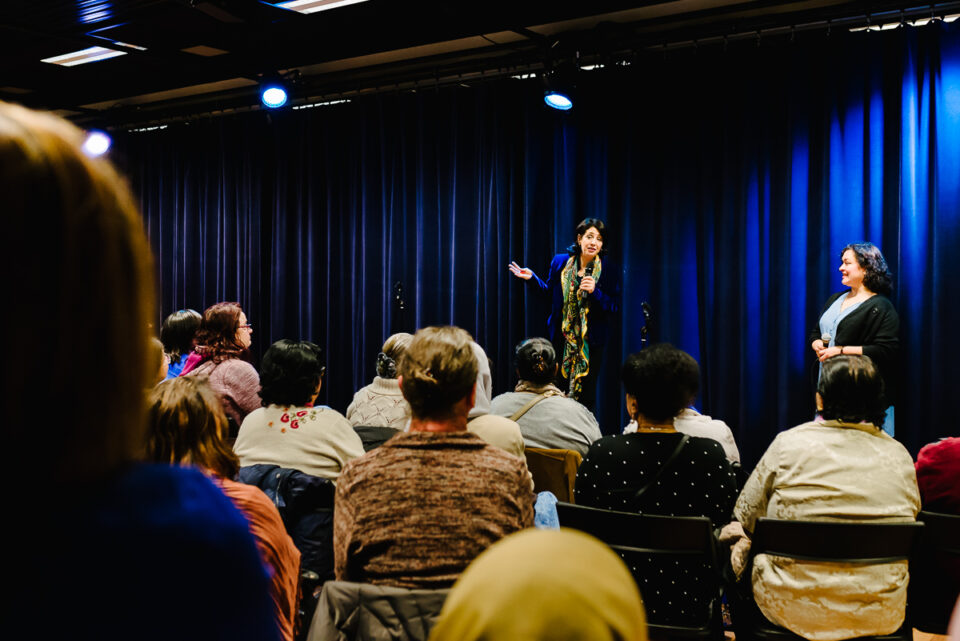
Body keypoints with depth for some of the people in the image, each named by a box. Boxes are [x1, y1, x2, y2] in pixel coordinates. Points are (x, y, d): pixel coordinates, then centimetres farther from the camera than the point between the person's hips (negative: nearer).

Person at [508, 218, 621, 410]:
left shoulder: (609, 270, -8)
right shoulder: (560, 262, 0)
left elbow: (615, 307, -8)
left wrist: (595, 292, -22)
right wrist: (532, 278, 4)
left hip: (590, 342, -2)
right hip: (561, 338, 2)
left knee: (586, 395, 4)